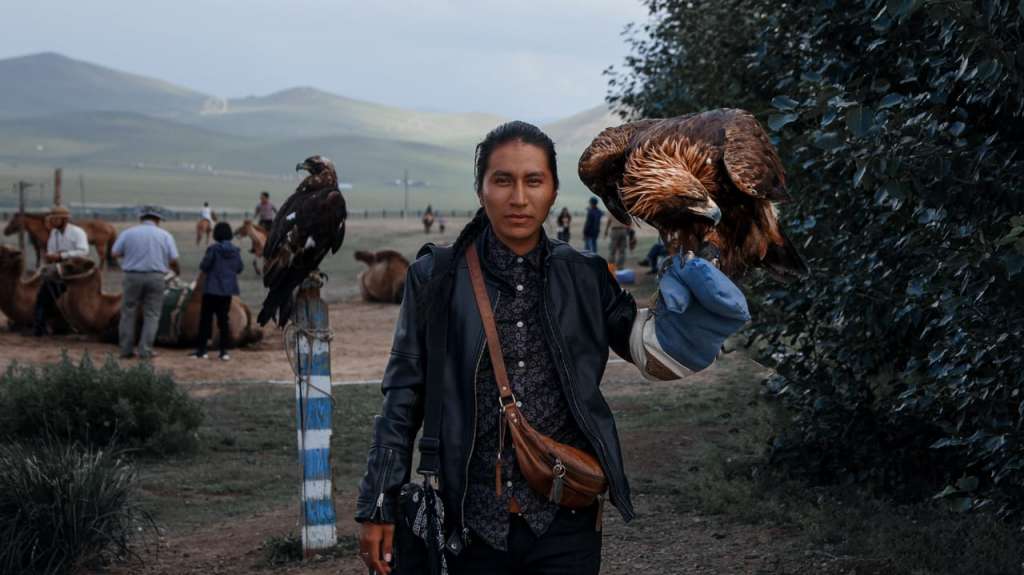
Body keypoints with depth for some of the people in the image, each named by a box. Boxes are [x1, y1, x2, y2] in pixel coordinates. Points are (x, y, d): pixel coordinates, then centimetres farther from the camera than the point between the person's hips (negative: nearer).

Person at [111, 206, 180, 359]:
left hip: (132, 276, 1)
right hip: (155, 277, -1)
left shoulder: (127, 233, 3)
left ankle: (126, 349, 12)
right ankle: (145, 350, 1)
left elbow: (115, 253, -1)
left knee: (128, 313, 11)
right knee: (151, 315, 6)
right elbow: (173, 260, -3)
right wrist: (177, 271, 18)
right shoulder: (165, 235, 2)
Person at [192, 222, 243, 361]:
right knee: (223, 319, 10)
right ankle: (224, 351, 7)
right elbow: (240, 268, 5)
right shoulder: (235, 251, 0)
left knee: (206, 318, 3)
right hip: (228, 289, 4)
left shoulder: (213, 249, -14)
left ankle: (202, 349, 3)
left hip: (212, 289, -4)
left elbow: (204, 266, -13)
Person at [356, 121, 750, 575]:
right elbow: (403, 397, 1)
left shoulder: (583, 278, 4)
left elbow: (659, 351, 2)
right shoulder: (437, 278, -1)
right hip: (471, 524, -1)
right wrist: (379, 506, -2)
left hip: (565, 524, 1)